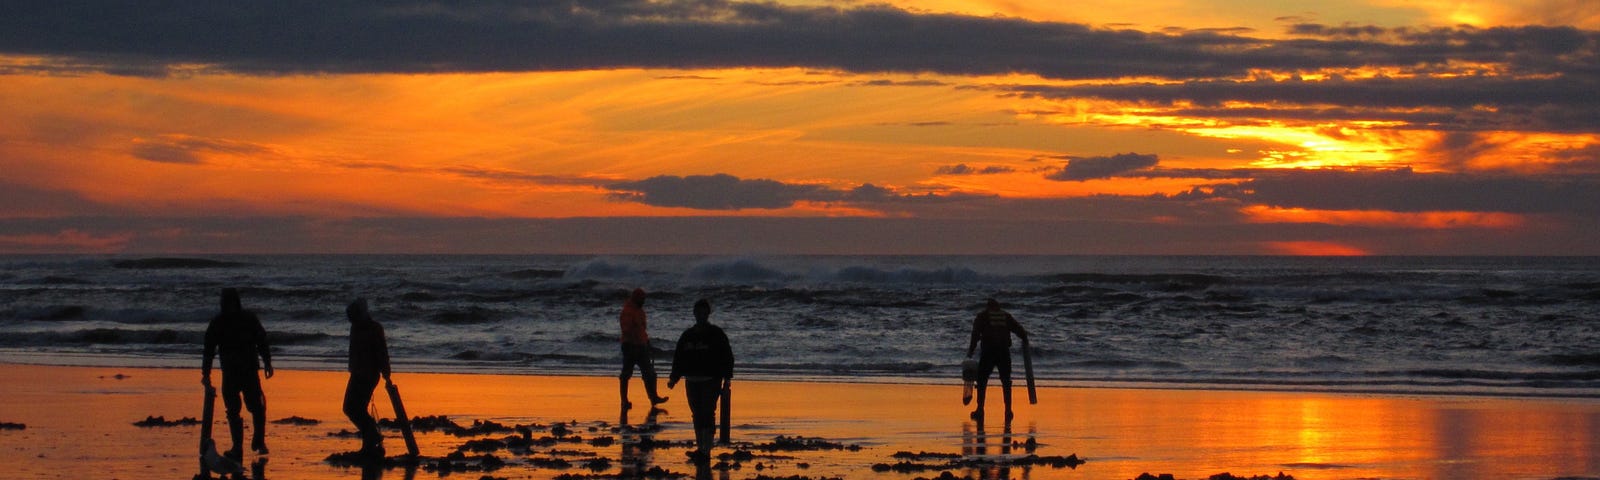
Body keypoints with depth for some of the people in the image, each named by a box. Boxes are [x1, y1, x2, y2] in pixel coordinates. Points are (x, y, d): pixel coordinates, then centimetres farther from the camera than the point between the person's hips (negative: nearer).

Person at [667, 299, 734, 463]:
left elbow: (727, 357, -1)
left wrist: (726, 380, -8)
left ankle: (706, 451, -12)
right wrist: (674, 378, 8)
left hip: (711, 381, -5)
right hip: (693, 381, 5)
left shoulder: (716, 334, 0)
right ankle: (700, 449, 15)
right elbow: (679, 357, 17)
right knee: (697, 415, 9)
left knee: (707, 415, -10)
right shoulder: (688, 335, 13)